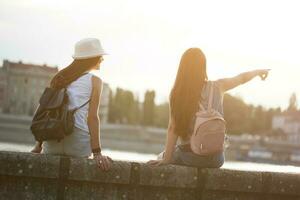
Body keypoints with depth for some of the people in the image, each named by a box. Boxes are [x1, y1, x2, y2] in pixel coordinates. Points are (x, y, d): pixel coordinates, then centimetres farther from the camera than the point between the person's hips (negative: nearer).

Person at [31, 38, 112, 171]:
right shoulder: (94, 80, 2)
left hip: (51, 143, 4)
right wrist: (97, 153, -11)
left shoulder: (60, 77, 16)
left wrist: (38, 146, 16)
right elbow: (92, 117, -8)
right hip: (78, 142, -4)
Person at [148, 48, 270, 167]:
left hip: (189, 157, -2)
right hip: (215, 159, 2)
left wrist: (166, 158, -7)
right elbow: (242, 79, 11)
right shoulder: (217, 87, -6)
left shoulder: (177, 94, -11)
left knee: (161, 157, 30)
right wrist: (258, 71, 31)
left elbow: (172, 128, -12)